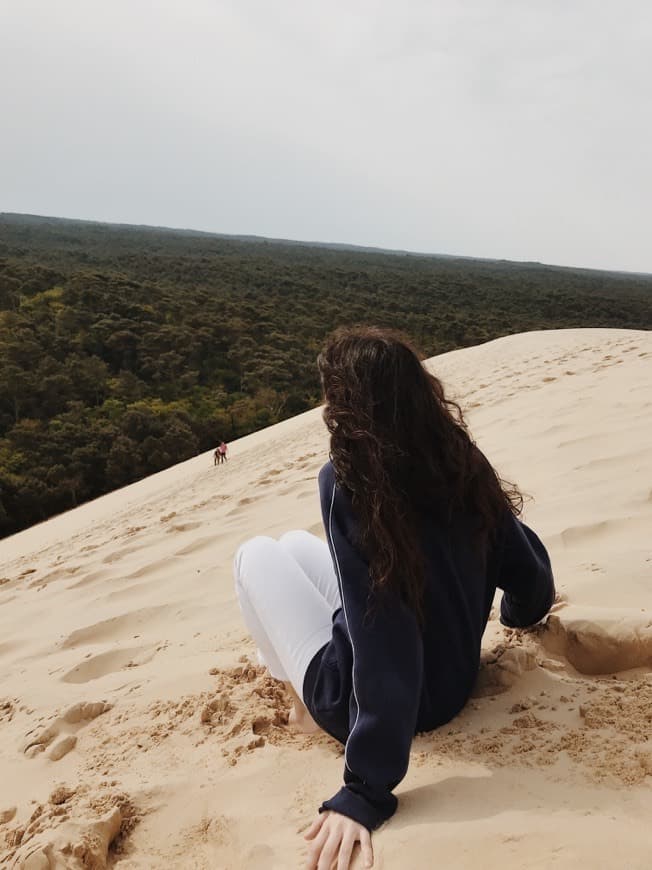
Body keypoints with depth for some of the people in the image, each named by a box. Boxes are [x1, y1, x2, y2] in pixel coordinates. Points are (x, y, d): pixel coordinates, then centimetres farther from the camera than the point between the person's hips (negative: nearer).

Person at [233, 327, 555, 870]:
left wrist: (367, 790, -25)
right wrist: (518, 614, 24)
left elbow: (380, 638, -31)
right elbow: (530, 571, 1)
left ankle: (308, 702, 15)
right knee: (297, 544, 19)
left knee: (258, 555, 10)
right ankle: (311, 696, 22)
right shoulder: (460, 460, -9)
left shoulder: (347, 483, -27)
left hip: (362, 699, -6)